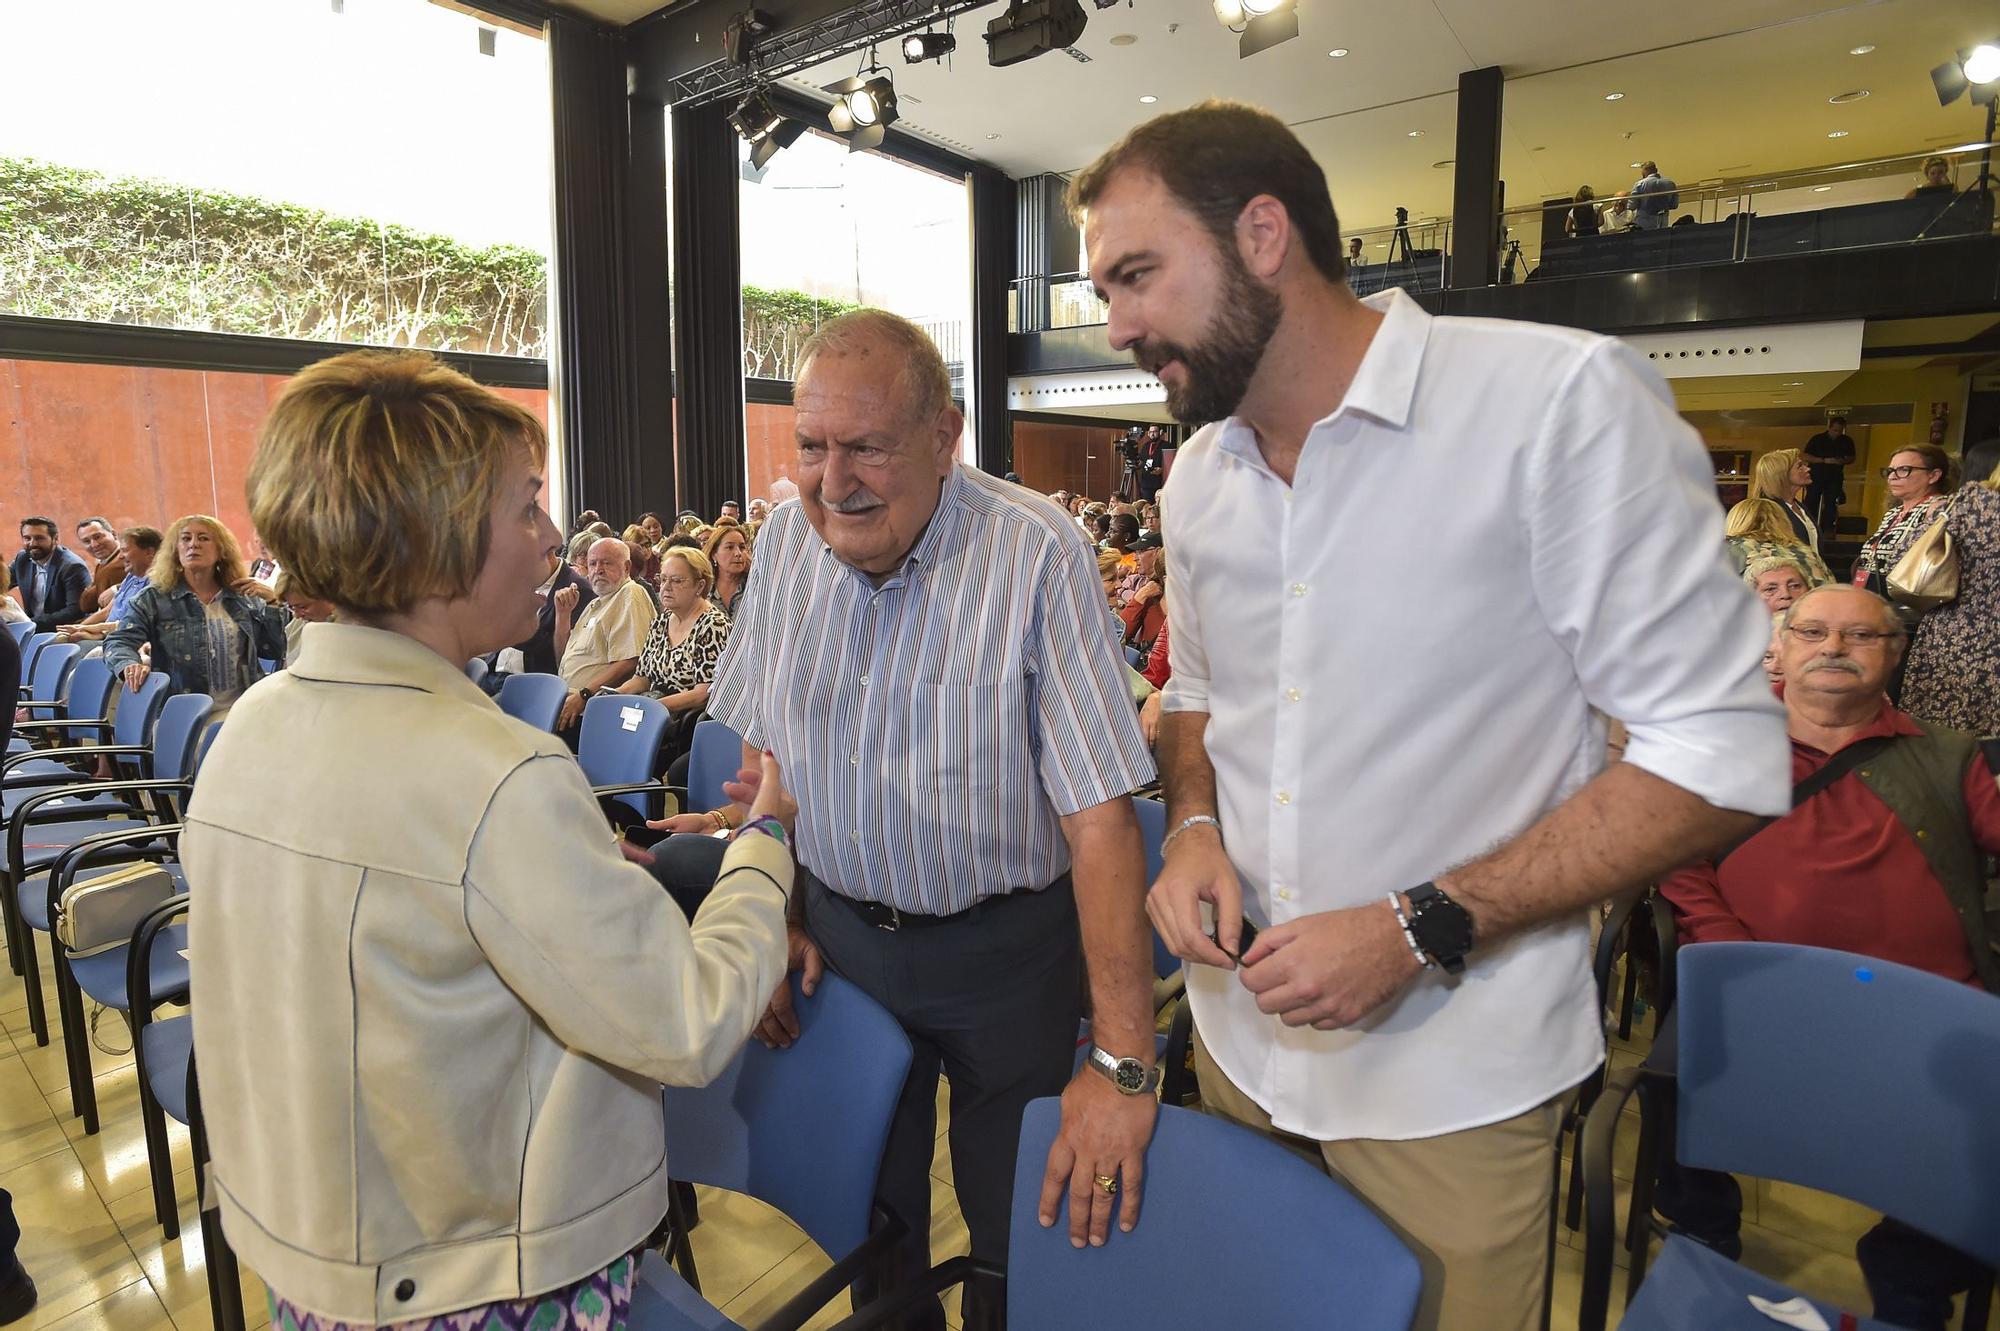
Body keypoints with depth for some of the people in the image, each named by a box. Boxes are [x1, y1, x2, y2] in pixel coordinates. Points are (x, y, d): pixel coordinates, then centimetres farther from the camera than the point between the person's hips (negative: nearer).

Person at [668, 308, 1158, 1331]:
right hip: (839, 931, 4)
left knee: (1024, 1224, 16)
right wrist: (773, 918, 4)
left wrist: (1125, 1063, -24)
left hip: (1006, 948, -3)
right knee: (869, 1210, 23)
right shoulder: (785, 540, -6)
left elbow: (1101, 816, -24)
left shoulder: (1037, 555, -22)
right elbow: (760, 752, 6)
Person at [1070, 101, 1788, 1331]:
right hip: (1241, 1034, 6)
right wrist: (1195, 827, -5)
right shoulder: (1199, 473, 2)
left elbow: (1723, 750, -18)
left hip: (1452, 1079, -5)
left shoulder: (1565, 401, -19)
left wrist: (1423, 930, -23)